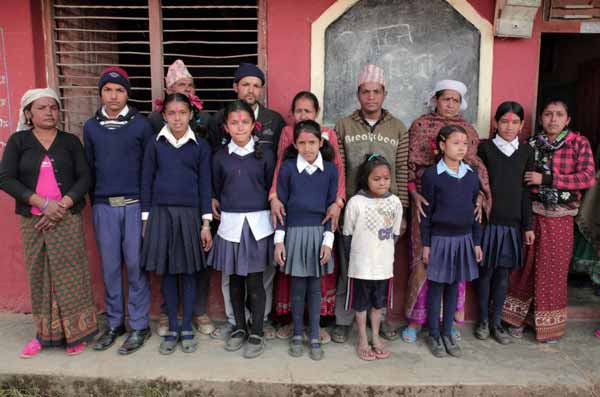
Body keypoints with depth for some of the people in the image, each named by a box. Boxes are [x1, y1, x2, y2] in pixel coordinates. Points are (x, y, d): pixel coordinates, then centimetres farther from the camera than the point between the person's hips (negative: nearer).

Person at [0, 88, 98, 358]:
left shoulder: (70, 141, 7)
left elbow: (84, 178, 0)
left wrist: (62, 205, -13)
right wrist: (43, 203, -15)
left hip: (67, 219, -1)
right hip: (32, 221, 1)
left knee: (70, 275, 0)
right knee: (39, 275, 7)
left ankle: (76, 333, 11)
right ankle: (45, 333, 20)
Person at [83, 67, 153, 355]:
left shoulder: (141, 124, 0)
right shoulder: (91, 127, 10)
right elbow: (89, 167, 14)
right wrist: (95, 202, 11)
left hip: (135, 204, -3)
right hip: (103, 207, 3)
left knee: (136, 266, 1)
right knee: (110, 267, 8)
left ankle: (139, 326, 12)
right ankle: (114, 323, 21)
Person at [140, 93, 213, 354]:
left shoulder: (200, 146, 2)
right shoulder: (155, 144, 3)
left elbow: (205, 184, 2)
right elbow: (146, 182, 5)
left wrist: (206, 223, -1)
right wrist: (146, 219, 2)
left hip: (190, 214, 0)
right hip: (161, 213, 1)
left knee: (188, 272, 6)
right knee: (167, 272, 7)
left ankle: (187, 329, 19)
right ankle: (172, 329, 20)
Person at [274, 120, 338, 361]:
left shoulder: (330, 170, -1)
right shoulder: (287, 168, -3)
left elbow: (331, 207, 1)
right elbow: (281, 205, -1)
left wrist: (328, 240, -4)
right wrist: (279, 240, -4)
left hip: (318, 233, 1)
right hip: (294, 232, -1)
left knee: (315, 287, 9)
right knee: (298, 287, 8)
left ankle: (315, 337, 22)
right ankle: (297, 335, 24)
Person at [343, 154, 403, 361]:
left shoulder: (395, 202, -3)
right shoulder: (356, 202, -14)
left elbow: (395, 234, 8)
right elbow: (348, 235, -4)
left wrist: (385, 251, 9)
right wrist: (359, 252, 4)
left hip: (384, 263, 3)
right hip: (361, 264, -3)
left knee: (379, 302, 17)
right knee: (361, 303, 11)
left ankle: (376, 337, 35)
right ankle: (362, 340, 28)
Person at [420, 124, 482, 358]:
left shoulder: (472, 175, 4)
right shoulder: (431, 175, -9)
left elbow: (474, 210, 9)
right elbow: (426, 212, -6)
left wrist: (477, 242, 8)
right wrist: (426, 244, -7)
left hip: (463, 238, 4)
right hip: (440, 239, -4)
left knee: (454, 286, 12)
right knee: (436, 286, 6)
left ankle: (447, 333, 26)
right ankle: (434, 335, 20)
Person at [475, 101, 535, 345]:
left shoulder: (526, 152, 7)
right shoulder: (485, 148, -1)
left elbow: (526, 191, 7)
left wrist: (528, 225, 5)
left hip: (512, 223, 2)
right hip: (488, 220, -2)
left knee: (503, 273, 8)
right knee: (486, 271, 6)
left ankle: (496, 322, 21)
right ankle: (483, 321, 21)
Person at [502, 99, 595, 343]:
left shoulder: (579, 143, -1)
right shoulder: (530, 144, 4)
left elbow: (587, 178, -12)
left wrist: (546, 179, -16)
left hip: (560, 219, -1)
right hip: (531, 215, 1)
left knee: (554, 271, 7)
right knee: (526, 267, 8)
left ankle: (550, 326, 23)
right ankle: (518, 318, 24)